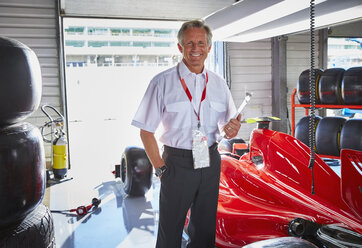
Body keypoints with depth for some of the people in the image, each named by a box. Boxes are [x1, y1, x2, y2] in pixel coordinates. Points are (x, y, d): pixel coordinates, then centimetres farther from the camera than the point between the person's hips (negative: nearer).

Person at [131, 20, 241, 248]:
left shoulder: (218, 84, 8)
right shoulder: (163, 82, -5)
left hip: (210, 163, 4)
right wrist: (160, 168, -10)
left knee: (205, 229, 16)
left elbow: (228, 127, 16)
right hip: (177, 163, -3)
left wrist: (231, 129, -8)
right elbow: (146, 131, -5)